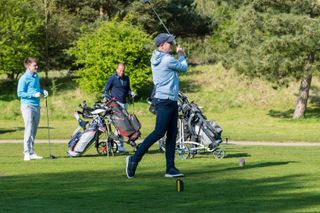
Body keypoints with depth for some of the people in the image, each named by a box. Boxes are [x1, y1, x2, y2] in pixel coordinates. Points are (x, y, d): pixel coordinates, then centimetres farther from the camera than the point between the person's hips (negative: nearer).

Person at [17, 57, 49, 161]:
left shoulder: (36, 76, 14)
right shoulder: (24, 78, -10)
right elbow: (20, 93, -12)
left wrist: (42, 91, 7)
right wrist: (33, 95, -19)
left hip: (36, 106, 8)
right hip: (28, 106, -8)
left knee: (34, 130, 10)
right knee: (29, 130, -11)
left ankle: (32, 152, 16)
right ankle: (27, 153, -10)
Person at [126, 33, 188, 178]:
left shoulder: (155, 58, 14)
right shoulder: (168, 60, -13)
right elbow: (184, 68, 3)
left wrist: (180, 55, 17)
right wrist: (182, 55, 20)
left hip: (171, 101, 10)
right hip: (164, 100, -10)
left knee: (172, 134, 6)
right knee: (159, 132, -13)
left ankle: (170, 168, 5)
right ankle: (134, 159, -11)